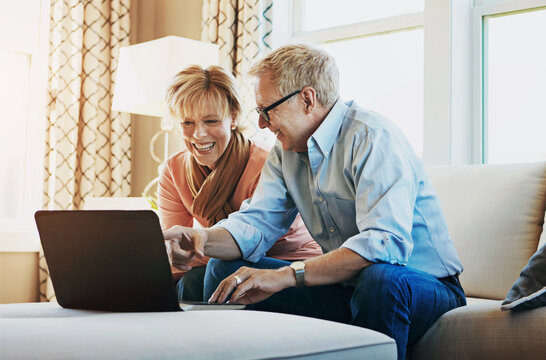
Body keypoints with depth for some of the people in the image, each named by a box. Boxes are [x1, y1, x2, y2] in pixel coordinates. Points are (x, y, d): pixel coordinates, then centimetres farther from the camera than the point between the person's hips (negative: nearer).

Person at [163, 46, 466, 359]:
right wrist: (205, 240, -22)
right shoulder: (287, 150, 7)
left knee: (381, 277, -41)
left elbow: (386, 242, -34)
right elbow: (257, 221, 0)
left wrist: (286, 275, -38)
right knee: (225, 269, -4)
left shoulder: (374, 137, -20)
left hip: (424, 288, -6)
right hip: (347, 287, 6)